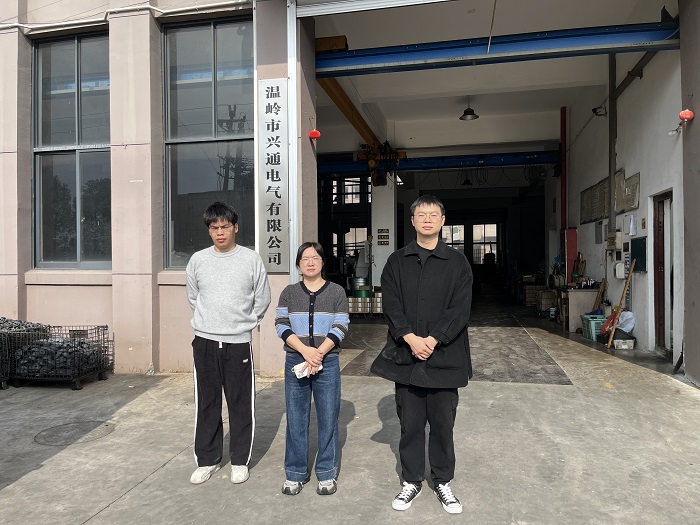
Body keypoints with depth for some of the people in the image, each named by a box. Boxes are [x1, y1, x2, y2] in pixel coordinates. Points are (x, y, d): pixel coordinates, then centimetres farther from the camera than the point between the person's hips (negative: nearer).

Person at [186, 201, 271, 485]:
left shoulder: (251, 259, -3)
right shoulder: (198, 260, 3)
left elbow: (262, 300, 5)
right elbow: (193, 298, 15)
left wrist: (244, 323, 8)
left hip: (239, 342, -2)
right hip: (205, 342, 2)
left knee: (241, 404, 6)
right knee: (206, 404, 11)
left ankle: (240, 461, 22)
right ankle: (207, 460, 27)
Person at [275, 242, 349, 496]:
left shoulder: (336, 291, 2)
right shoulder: (289, 293, 6)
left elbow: (340, 328, -4)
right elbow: (282, 326, -2)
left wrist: (319, 353, -15)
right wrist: (305, 351, -16)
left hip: (327, 362, -1)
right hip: (295, 361, 2)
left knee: (328, 418, 5)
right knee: (296, 418, 8)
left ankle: (327, 473, 21)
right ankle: (295, 473, 23)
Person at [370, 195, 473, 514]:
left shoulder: (457, 263, 2)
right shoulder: (396, 262, 6)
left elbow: (461, 308, -6)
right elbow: (391, 305, -2)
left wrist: (432, 340, -16)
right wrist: (410, 338, -16)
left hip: (444, 355, -1)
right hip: (406, 354, 1)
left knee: (443, 422, 10)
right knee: (410, 422, 11)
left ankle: (443, 482, 29)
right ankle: (411, 481, 29)